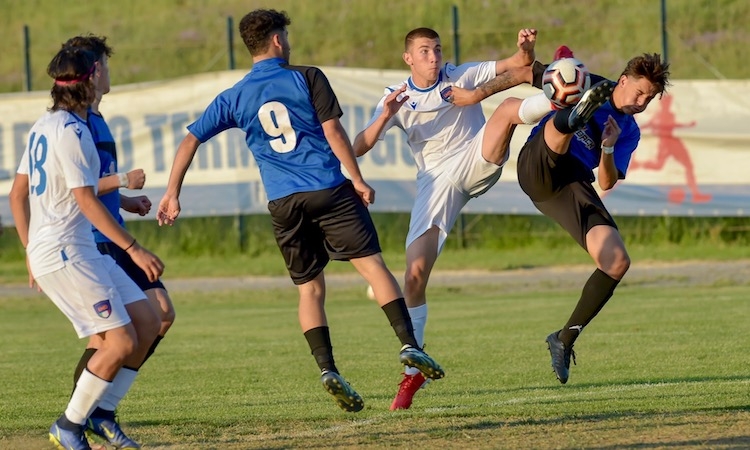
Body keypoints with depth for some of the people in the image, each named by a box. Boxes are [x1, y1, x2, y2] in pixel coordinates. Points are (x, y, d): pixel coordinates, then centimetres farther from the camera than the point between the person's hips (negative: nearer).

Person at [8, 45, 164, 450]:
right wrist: (134, 249, -20)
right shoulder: (71, 132, -14)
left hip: (81, 253, 10)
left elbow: (17, 194, 19)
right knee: (122, 342, -11)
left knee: (146, 324, 8)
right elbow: (86, 201, -20)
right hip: (65, 255, -10)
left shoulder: (44, 127, 15)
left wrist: (31, 252, 24)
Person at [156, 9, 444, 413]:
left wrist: (172, 193, 13)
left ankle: (327, 368, -6)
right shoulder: (307, 78, 1)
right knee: (372, 264, 1)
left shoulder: (233, 99, 11)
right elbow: (333, 129, -4)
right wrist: (358, 180, 0)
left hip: (283, 204, 3)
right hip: (328, 189, -3)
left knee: (310, 288, 9)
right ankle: (408, 344, -12)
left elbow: (190, 140, 9)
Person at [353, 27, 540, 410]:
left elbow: (515, 64, -5)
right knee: (415, 275, -8)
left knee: (509, 106, -23)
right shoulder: (397, 98, 6)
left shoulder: (461, 77, 4)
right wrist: (385, 116, -21)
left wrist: (525, 50, -29)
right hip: (436, 183, 0)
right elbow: (358, 148, -3)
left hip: (477, 161, 0)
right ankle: (413, 369, 0)